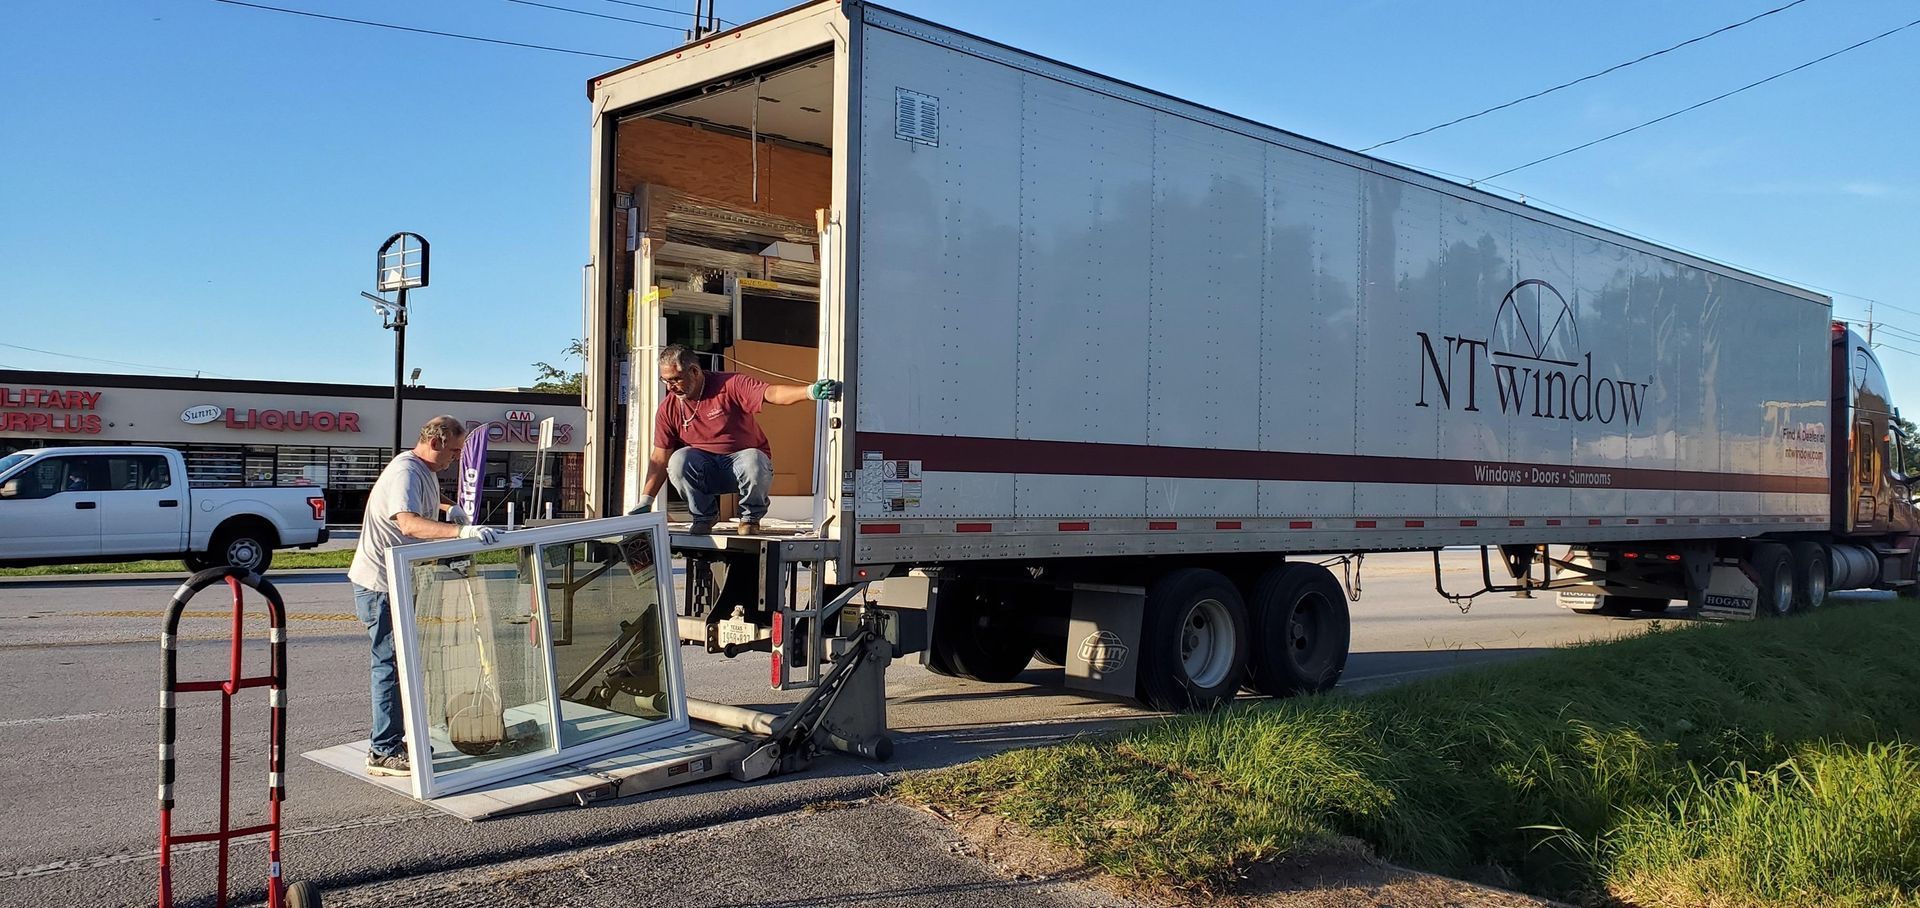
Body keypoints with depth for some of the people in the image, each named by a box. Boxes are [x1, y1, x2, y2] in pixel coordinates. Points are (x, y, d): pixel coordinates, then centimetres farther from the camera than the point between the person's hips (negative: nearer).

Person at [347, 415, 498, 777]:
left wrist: (448, 510, 18)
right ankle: (383, 753, -2)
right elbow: (408, 522, -39)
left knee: (400, 662, 17)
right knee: (391, 665, -7)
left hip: (397, 582, 11)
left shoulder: (427, 471, 12)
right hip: (380, 584, -11)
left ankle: (392, 738, 28)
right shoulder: (406, 472, -21)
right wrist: (462, 531, -49)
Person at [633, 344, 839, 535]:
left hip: (744, 458, -3)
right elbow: (660, 459, -1)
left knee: (753, 461, -37)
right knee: (679, 460, -28)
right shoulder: (668, 408, -3)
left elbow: (771, 393, -28)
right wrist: (645, 502, -9)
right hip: (705, 470, 3)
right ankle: (704, 516, -2)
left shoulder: (729, 385, -14)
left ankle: (750, 517, -6)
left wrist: (811, 391, -46)